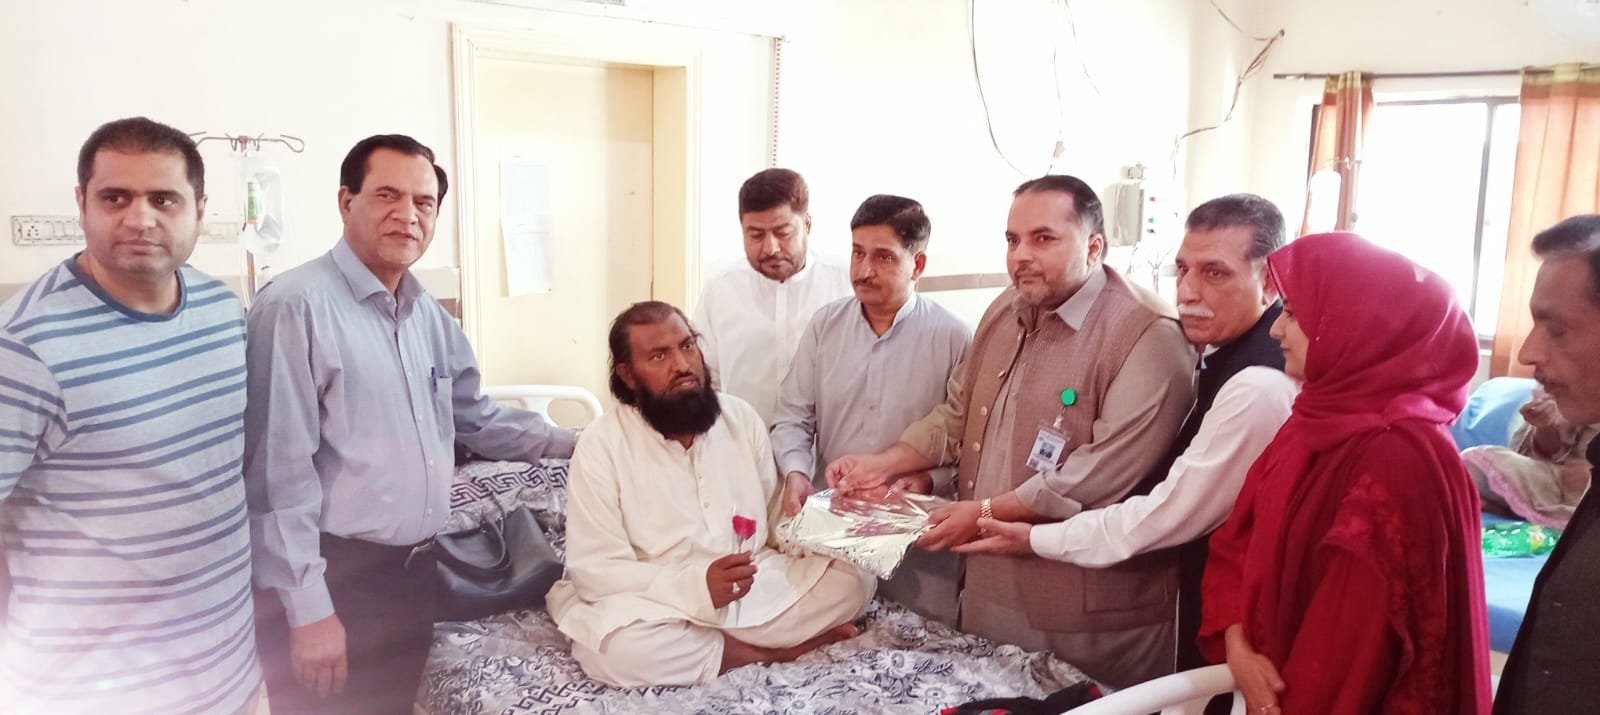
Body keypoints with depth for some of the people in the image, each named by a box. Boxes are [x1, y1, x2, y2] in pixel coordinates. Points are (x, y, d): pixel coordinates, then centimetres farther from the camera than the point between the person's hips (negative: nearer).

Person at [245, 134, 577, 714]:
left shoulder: (429, 315, 9)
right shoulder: (297, 305, -16)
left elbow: (477, 420, 20)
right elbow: (279, 473, -18)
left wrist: (584, 445, 15)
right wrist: (308, 608, -17)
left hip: (415, 572, 7)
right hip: (335, 580, -7)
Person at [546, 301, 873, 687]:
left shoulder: (741, 417, 4)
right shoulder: (601, 445, -11)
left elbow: (777, 517, 11)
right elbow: (593, 568, -15)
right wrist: (696, 586, -27)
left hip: (755, 586, 4)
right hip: (656, 601, -3)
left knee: (850, 580, -13)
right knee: (619, 647, -35)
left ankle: (703, 647, -13)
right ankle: (767, 651, -13)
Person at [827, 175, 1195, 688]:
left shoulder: (1149, 335, -17)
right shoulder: (1006, 310, 9)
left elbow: (1106, 472, -26)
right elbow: (957, 416, 16)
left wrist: (987, 512, -22)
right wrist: (884, 464, 3)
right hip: (991, 586, 7)